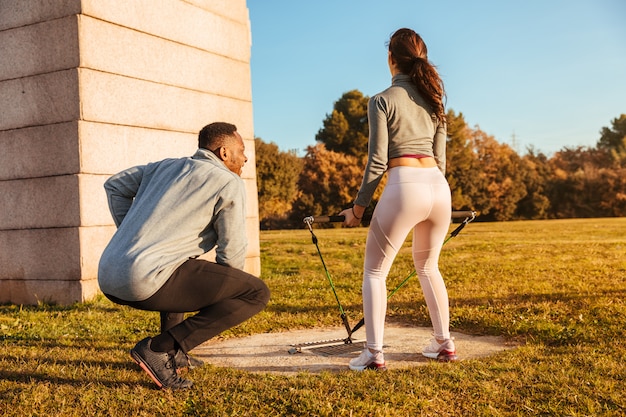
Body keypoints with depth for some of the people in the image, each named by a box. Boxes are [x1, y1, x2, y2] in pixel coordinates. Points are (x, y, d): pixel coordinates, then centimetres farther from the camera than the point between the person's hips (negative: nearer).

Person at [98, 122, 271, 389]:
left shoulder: (165, 167, 22)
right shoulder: (229, 183, 1)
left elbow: (115, 185, 30)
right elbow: (231, 253, 1)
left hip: (107, 280, 9)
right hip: (147, 282, -9)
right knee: (257, 293, -5)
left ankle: (174, 354, 29)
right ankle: (160, 349, -9)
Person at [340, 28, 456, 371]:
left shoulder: (382, 101, 0)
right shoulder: (433, 100, 17)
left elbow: (377, 160, -5)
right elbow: (440, 156, 17)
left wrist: (359, 206, 2)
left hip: (405, 186, -6)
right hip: (438, 186, 6)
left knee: (374, 271, 6)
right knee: (428, 266, 24)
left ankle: (374, 353, 1)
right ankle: (444, 343, 28)